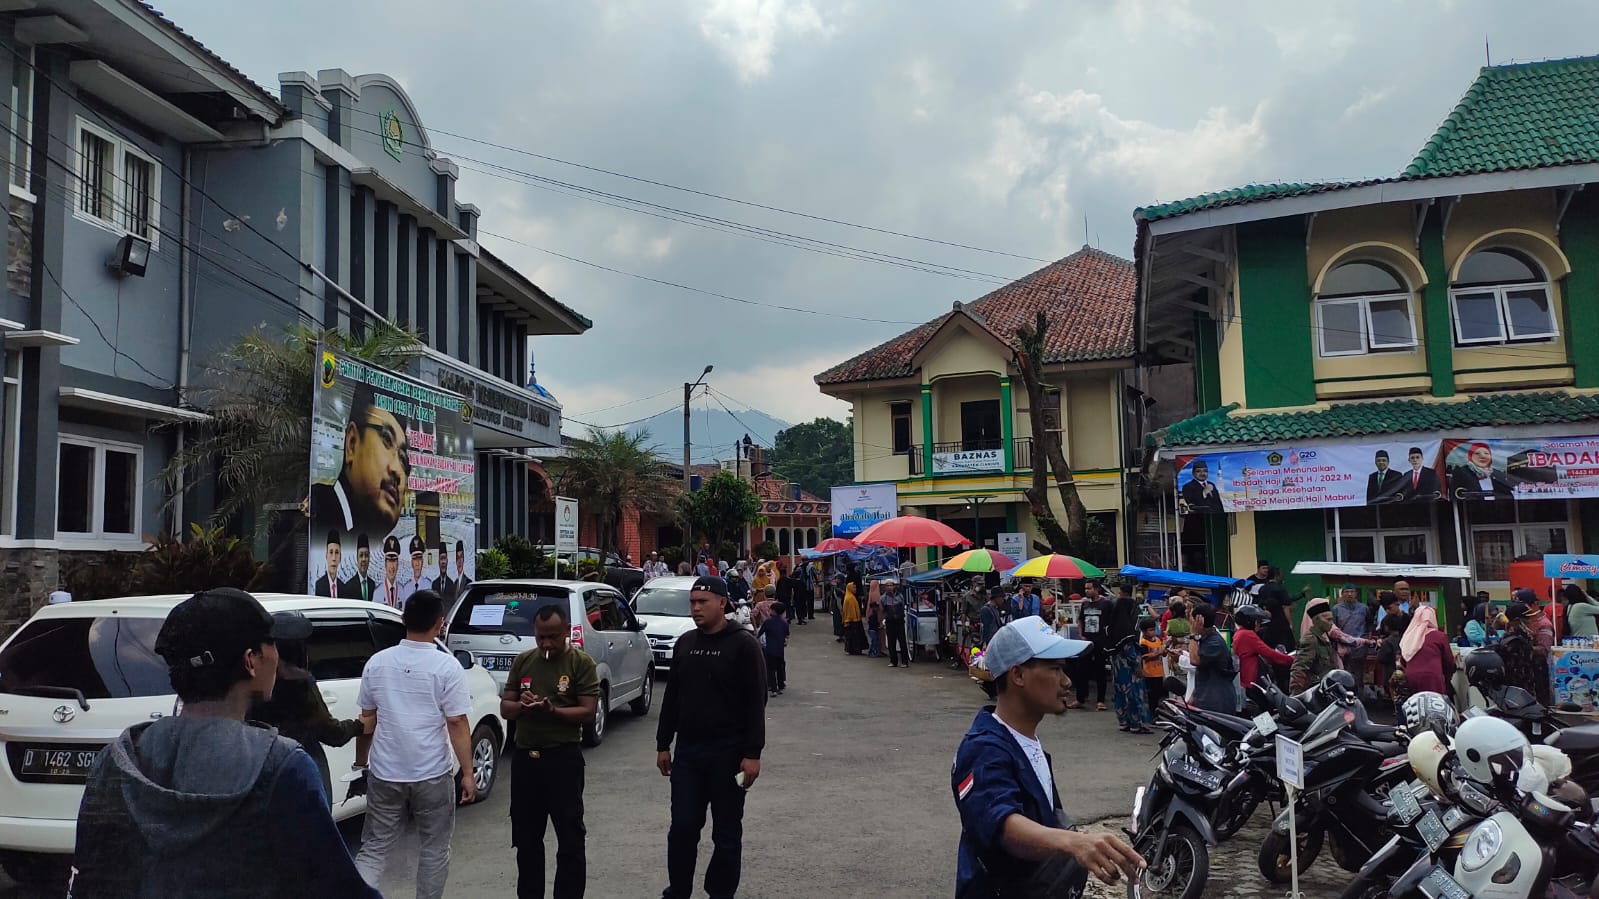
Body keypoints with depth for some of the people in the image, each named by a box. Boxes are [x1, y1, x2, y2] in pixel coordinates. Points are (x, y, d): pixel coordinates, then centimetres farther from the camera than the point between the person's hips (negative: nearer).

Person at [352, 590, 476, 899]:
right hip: (432, 775, -3)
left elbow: (367, 718, 9)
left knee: (373, 849, 11)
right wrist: (468, 773, -4)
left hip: (384, 773, 3)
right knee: (434, 851, 13)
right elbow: (457, 724, -11)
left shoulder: (377, 662, 0)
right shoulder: (447, 666, -12)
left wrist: (361, 761, 23)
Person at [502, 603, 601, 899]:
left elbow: (589, 712, -9)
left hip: (563, 758, -5)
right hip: (524, 756, 5)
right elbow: (505, 708, 9)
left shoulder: (582, 663, -5)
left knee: (570, 839, 0)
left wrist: (552, 711, -24)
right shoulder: (522, 661, 9)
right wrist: (521, 705, -14)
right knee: (526, 838, 15)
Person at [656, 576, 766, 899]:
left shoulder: (743, 645, -8)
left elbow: (755, 703, -11)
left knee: (727, 833, 6)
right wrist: (663, 744, 12)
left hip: (728, 752, -4)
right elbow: (672, 697, 15)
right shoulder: (684, 643, 9)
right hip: (687, 751, 5)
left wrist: (752, 754, -16)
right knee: (682, 828, 8)